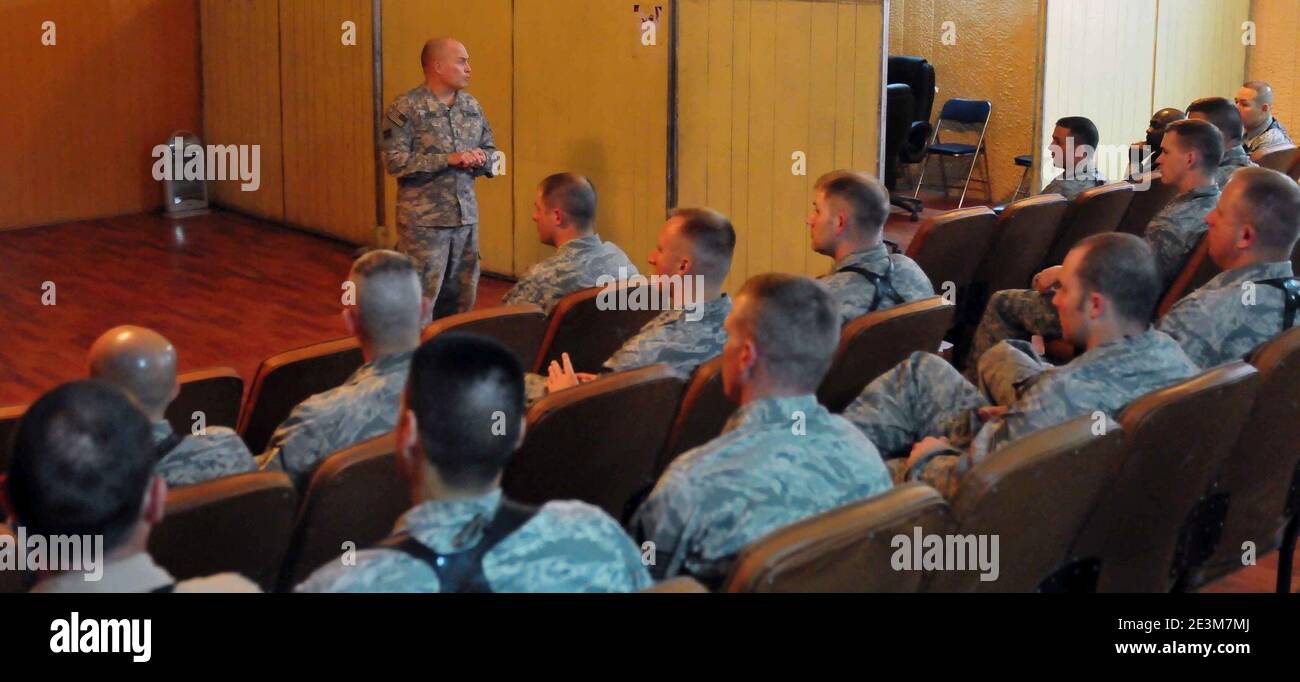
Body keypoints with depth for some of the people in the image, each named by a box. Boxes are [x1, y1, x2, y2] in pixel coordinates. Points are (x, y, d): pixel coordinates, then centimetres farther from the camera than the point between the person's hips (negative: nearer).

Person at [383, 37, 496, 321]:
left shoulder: (472, 106, 10)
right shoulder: (405, 109, -9)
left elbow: (491, 151, 18)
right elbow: (395, 162, -16)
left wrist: (482, 158, -7)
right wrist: (449, 160, -20)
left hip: (467, 216, 6)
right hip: (423, 220, -6)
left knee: (461, 297, 11)